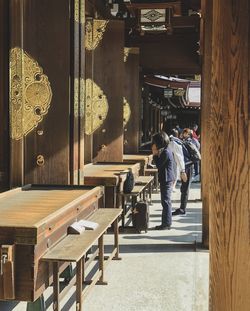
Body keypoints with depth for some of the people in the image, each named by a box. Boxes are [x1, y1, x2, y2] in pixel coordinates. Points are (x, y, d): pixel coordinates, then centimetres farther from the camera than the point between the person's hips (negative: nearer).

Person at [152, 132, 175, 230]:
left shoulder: (165, 152, -18)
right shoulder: (165, 150, 12)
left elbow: (158, 165, -18)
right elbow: (160, 164, 14)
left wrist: (155, 154, -10)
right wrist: (156, 154, 5)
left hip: (166, 180, -10)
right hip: (167, 179, 10)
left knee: (166, 201, -5)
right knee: (166, 201, 15)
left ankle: (166, 223, 1)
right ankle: (167, 222, 22)